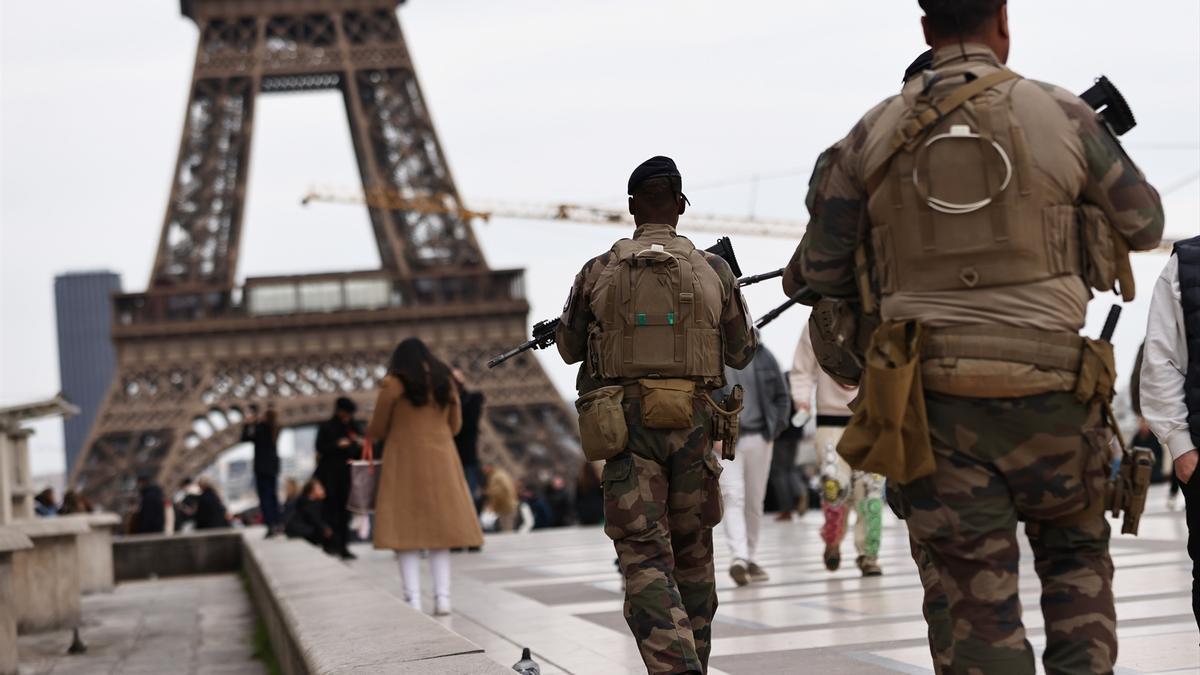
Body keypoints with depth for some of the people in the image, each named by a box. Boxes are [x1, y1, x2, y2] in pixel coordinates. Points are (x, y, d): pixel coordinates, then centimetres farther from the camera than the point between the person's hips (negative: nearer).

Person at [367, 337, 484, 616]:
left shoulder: (393, 384, -3)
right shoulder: (446, 381, 10)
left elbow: (377, 430, 1)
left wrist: (372, 436, 24)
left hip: (405, 460, -4)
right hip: (441, 461, 4)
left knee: (406, 528, -2)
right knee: (439, 528, 8)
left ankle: (413, 599, -10)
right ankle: (442, 596, -1)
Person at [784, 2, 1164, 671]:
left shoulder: (874, 135, 2)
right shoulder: (1062, 117, -2)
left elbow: (820, 271, 6)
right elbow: (1145, 225, 13)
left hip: (938, 401, 1)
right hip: (1049, 394, -1)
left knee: (979, 602, 5)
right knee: (1075, 556, 22)